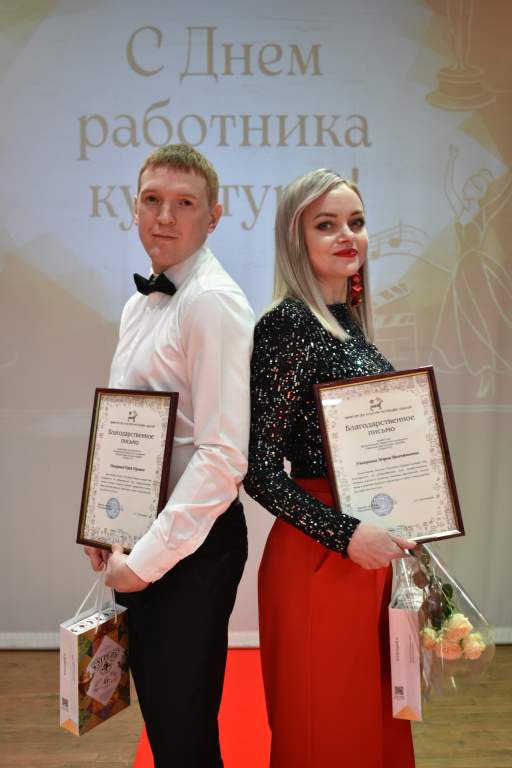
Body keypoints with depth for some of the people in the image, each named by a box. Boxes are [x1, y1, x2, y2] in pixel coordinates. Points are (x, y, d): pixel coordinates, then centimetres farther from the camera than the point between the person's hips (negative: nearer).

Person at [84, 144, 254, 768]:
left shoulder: (213, 303, -18)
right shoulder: (139, 304, 11)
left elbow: (224, 456, -24)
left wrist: (146, 560, -20)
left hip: (191, 546, -8)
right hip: (140, 542, 8)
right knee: (157, 713, 22)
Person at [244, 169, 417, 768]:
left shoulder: (351, 323, 9)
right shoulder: (287, 325, -16)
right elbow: (259, 469, -19)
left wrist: (394, 532, 14)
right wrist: (345, 534, -21)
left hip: (371, 551, 8)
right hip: (318, 559, -8)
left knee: (372, 715, 22)